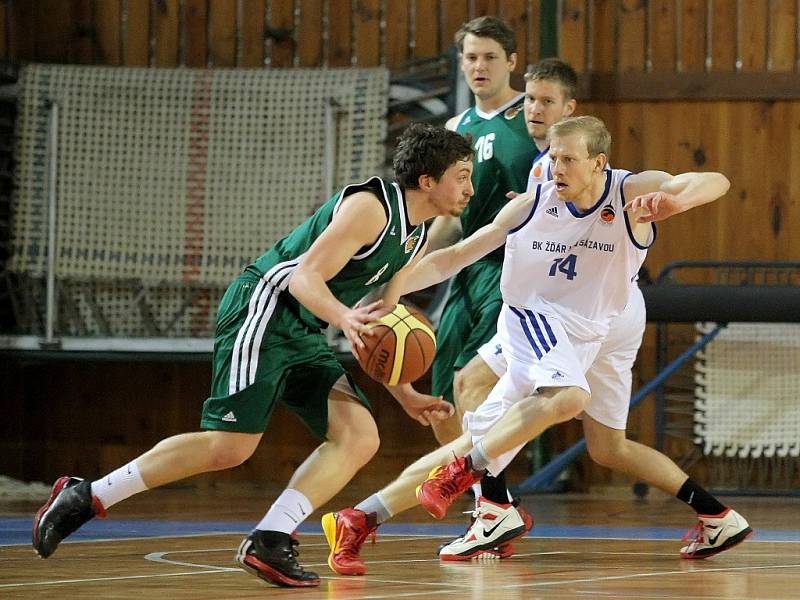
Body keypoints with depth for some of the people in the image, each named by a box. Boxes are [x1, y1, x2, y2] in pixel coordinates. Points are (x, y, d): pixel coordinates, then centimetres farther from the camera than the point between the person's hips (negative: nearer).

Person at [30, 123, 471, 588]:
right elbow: (305, 278, -22)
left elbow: (376, 324, 22)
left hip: (304, 337, 10)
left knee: (361, 438, -7)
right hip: (263, 310, -10)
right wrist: (344, 318, -40)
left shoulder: (417, 239, 14)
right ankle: (86, 496, -8)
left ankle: (270, 542, -13)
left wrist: (405, 396, 14)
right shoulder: (371, 205, -15)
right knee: (231, 446, -17)